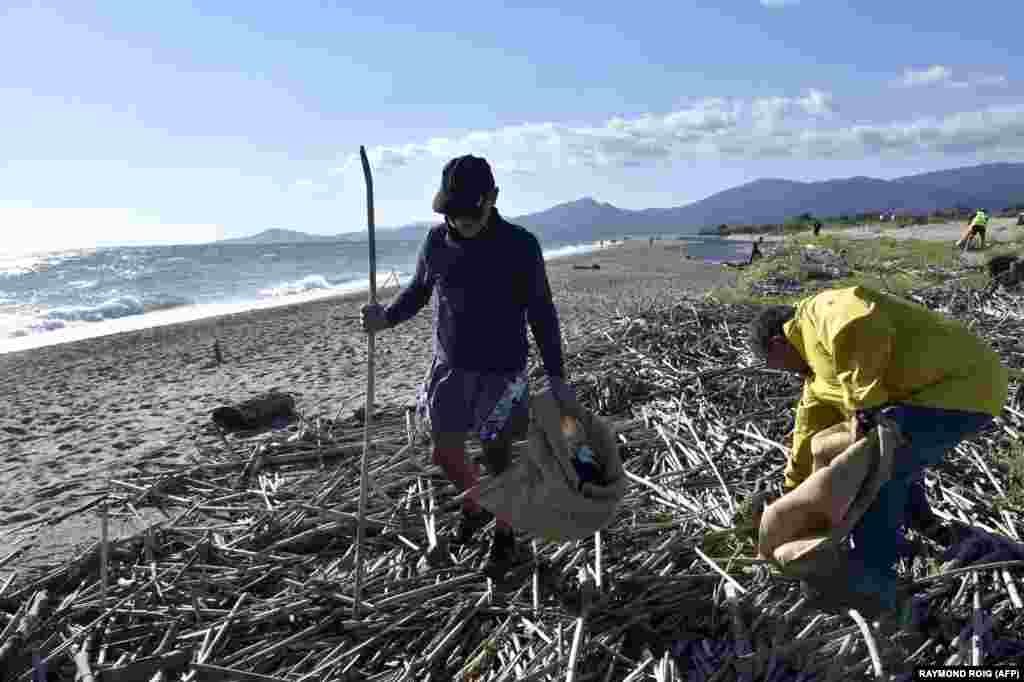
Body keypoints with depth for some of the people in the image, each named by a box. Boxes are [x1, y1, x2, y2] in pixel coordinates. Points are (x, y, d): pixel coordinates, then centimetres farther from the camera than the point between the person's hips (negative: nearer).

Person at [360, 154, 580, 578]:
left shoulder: (520, 246, -12)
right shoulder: (437, 240, -3)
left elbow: (542, 315, -7)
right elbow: (418, 290, 11)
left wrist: (557, 378, -7)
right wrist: (386, 317, -10)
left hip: (501, 371, -4)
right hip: (449, 366, 4)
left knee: (496, 456, 5)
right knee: (444, 452, 10)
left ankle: (504, 537, 31)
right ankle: (474, 507, 42)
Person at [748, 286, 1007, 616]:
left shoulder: (819, 312, -13)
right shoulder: (820, 368, 17)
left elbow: (861, 329, -38)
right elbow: (811, 429, 24)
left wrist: (862, 407, -28)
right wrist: (792, 493, 31)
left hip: (965, 385, -10)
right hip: (965, 383, 10)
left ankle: (871, 581, -4)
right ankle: (921, 523, 37)